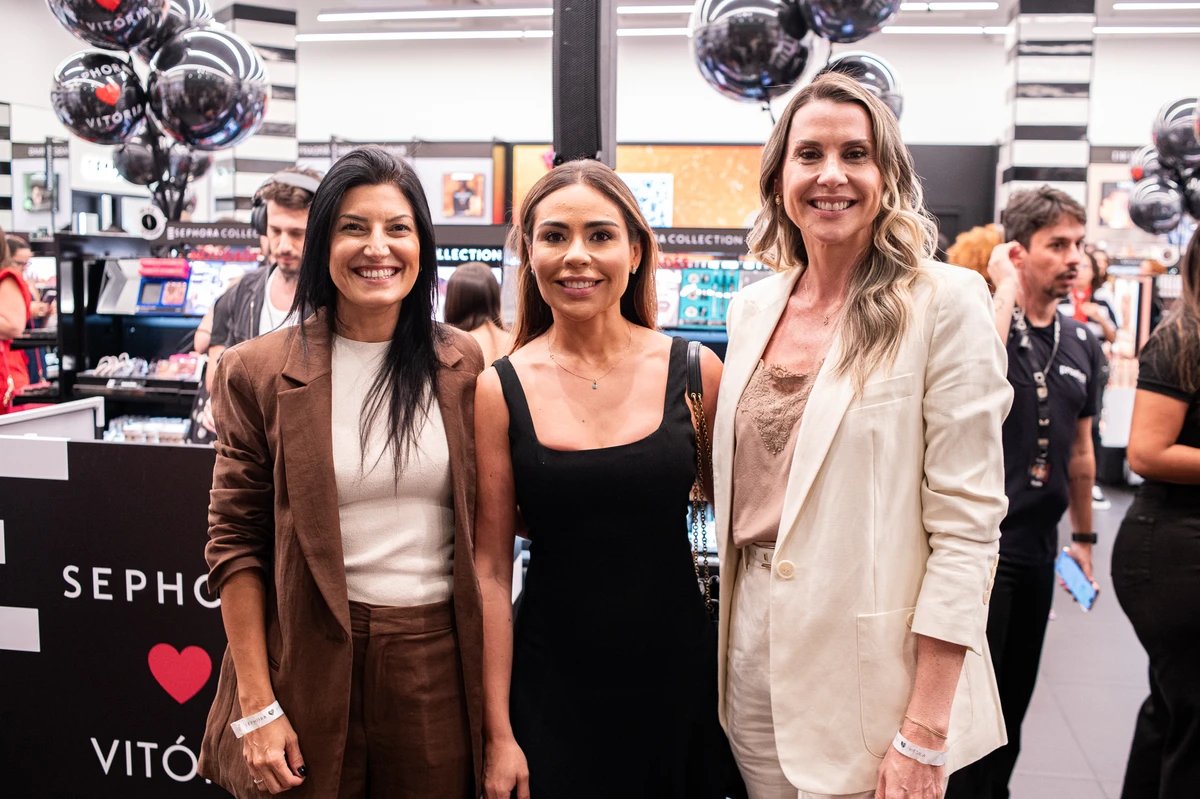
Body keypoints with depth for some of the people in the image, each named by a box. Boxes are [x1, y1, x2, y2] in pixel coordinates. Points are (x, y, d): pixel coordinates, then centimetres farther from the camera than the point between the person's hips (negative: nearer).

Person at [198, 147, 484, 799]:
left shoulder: (462, 365, 3)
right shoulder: (260, 372, -3)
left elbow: (488, 525, 8)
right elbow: (235, 545, -2)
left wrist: (495, 682, 4)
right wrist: (256, 706, -6)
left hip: (440, 661, 2)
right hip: (313, 664, -1)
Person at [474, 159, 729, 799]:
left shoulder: (694, 370, -5)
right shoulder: (501, 390, -6)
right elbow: (492, 569, -4)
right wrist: (497, 732, -3)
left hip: (675, 674, 1)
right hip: (551, 687, -1)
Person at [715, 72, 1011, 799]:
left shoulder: (943, 303, -11)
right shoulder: (751, 309, 6)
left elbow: (966, 524, -13)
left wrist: (925, 736, -16)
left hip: (873, 672, -5)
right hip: (755, 654, 5)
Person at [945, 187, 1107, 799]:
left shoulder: (1083, 345, 8)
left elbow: (1080, 451, 17)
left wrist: (1083, 536, 20)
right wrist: (1006, 286, -23)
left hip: (1039, 542, 7)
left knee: (1015, 695, 18)